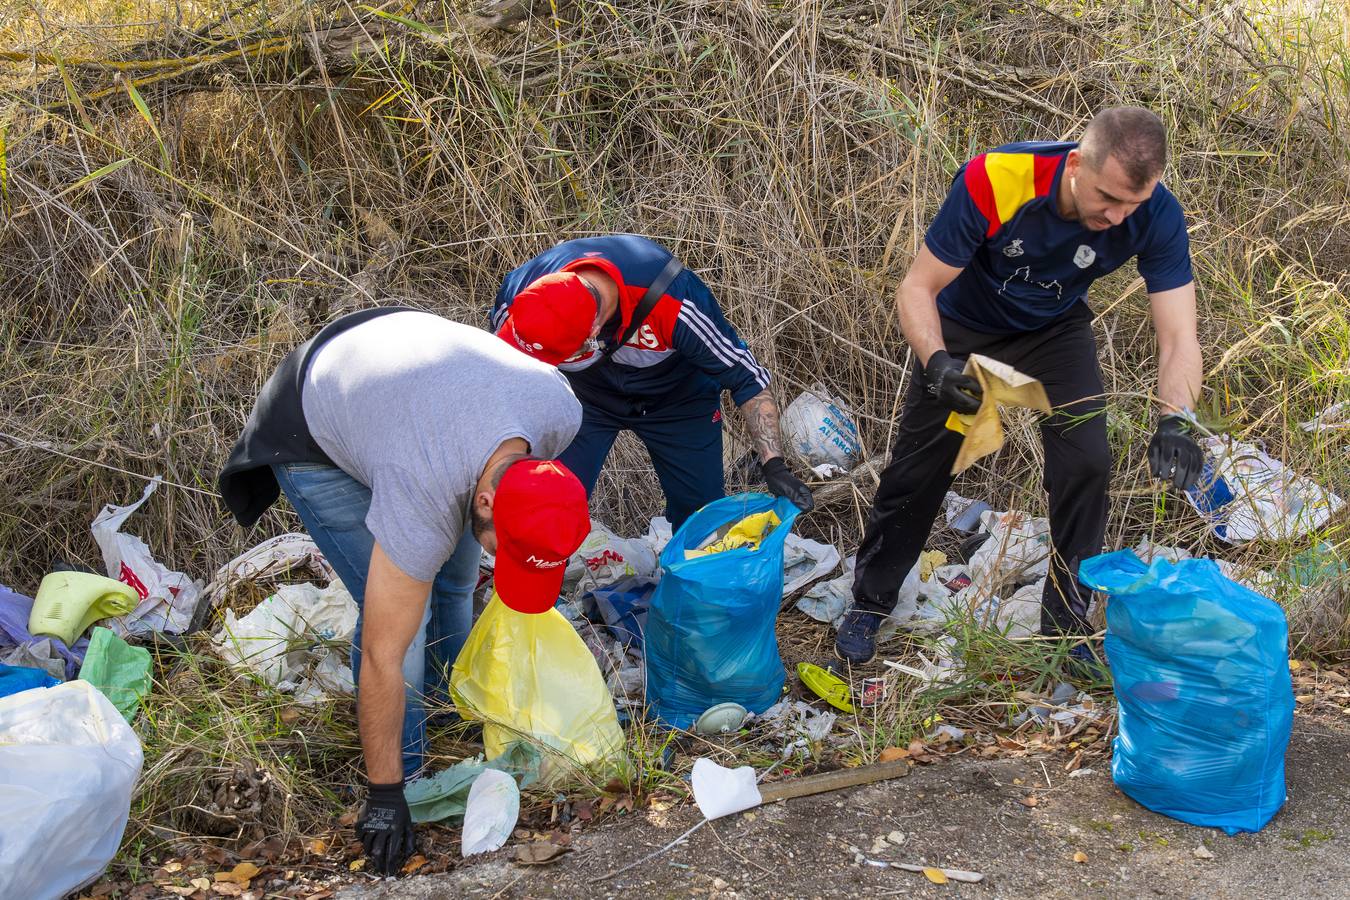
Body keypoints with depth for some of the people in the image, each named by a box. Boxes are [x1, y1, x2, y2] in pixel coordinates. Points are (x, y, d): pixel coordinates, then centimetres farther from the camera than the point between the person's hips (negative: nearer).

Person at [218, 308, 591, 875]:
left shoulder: (561, 410, -28)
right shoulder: (422, 506, -43)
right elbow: (382, 659, -34)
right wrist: (386, 796, -26)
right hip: (311, 437, -6)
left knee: (454, 580, 7)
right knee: (406, 610, -15)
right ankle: (410, 775, 3)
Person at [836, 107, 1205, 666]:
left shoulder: (1155, 215, -30)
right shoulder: (993, 182, -39)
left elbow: (1178, 337, -27)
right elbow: (917, 290, -30)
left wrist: (1174, 421, -46)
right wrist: (937, 364, -48)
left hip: (1056, 329, 2)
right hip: (966, 325, -2)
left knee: (1087, 463, -13)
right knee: (918, 468, 3)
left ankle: (1067, 620, 8)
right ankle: (870, 603, 26)